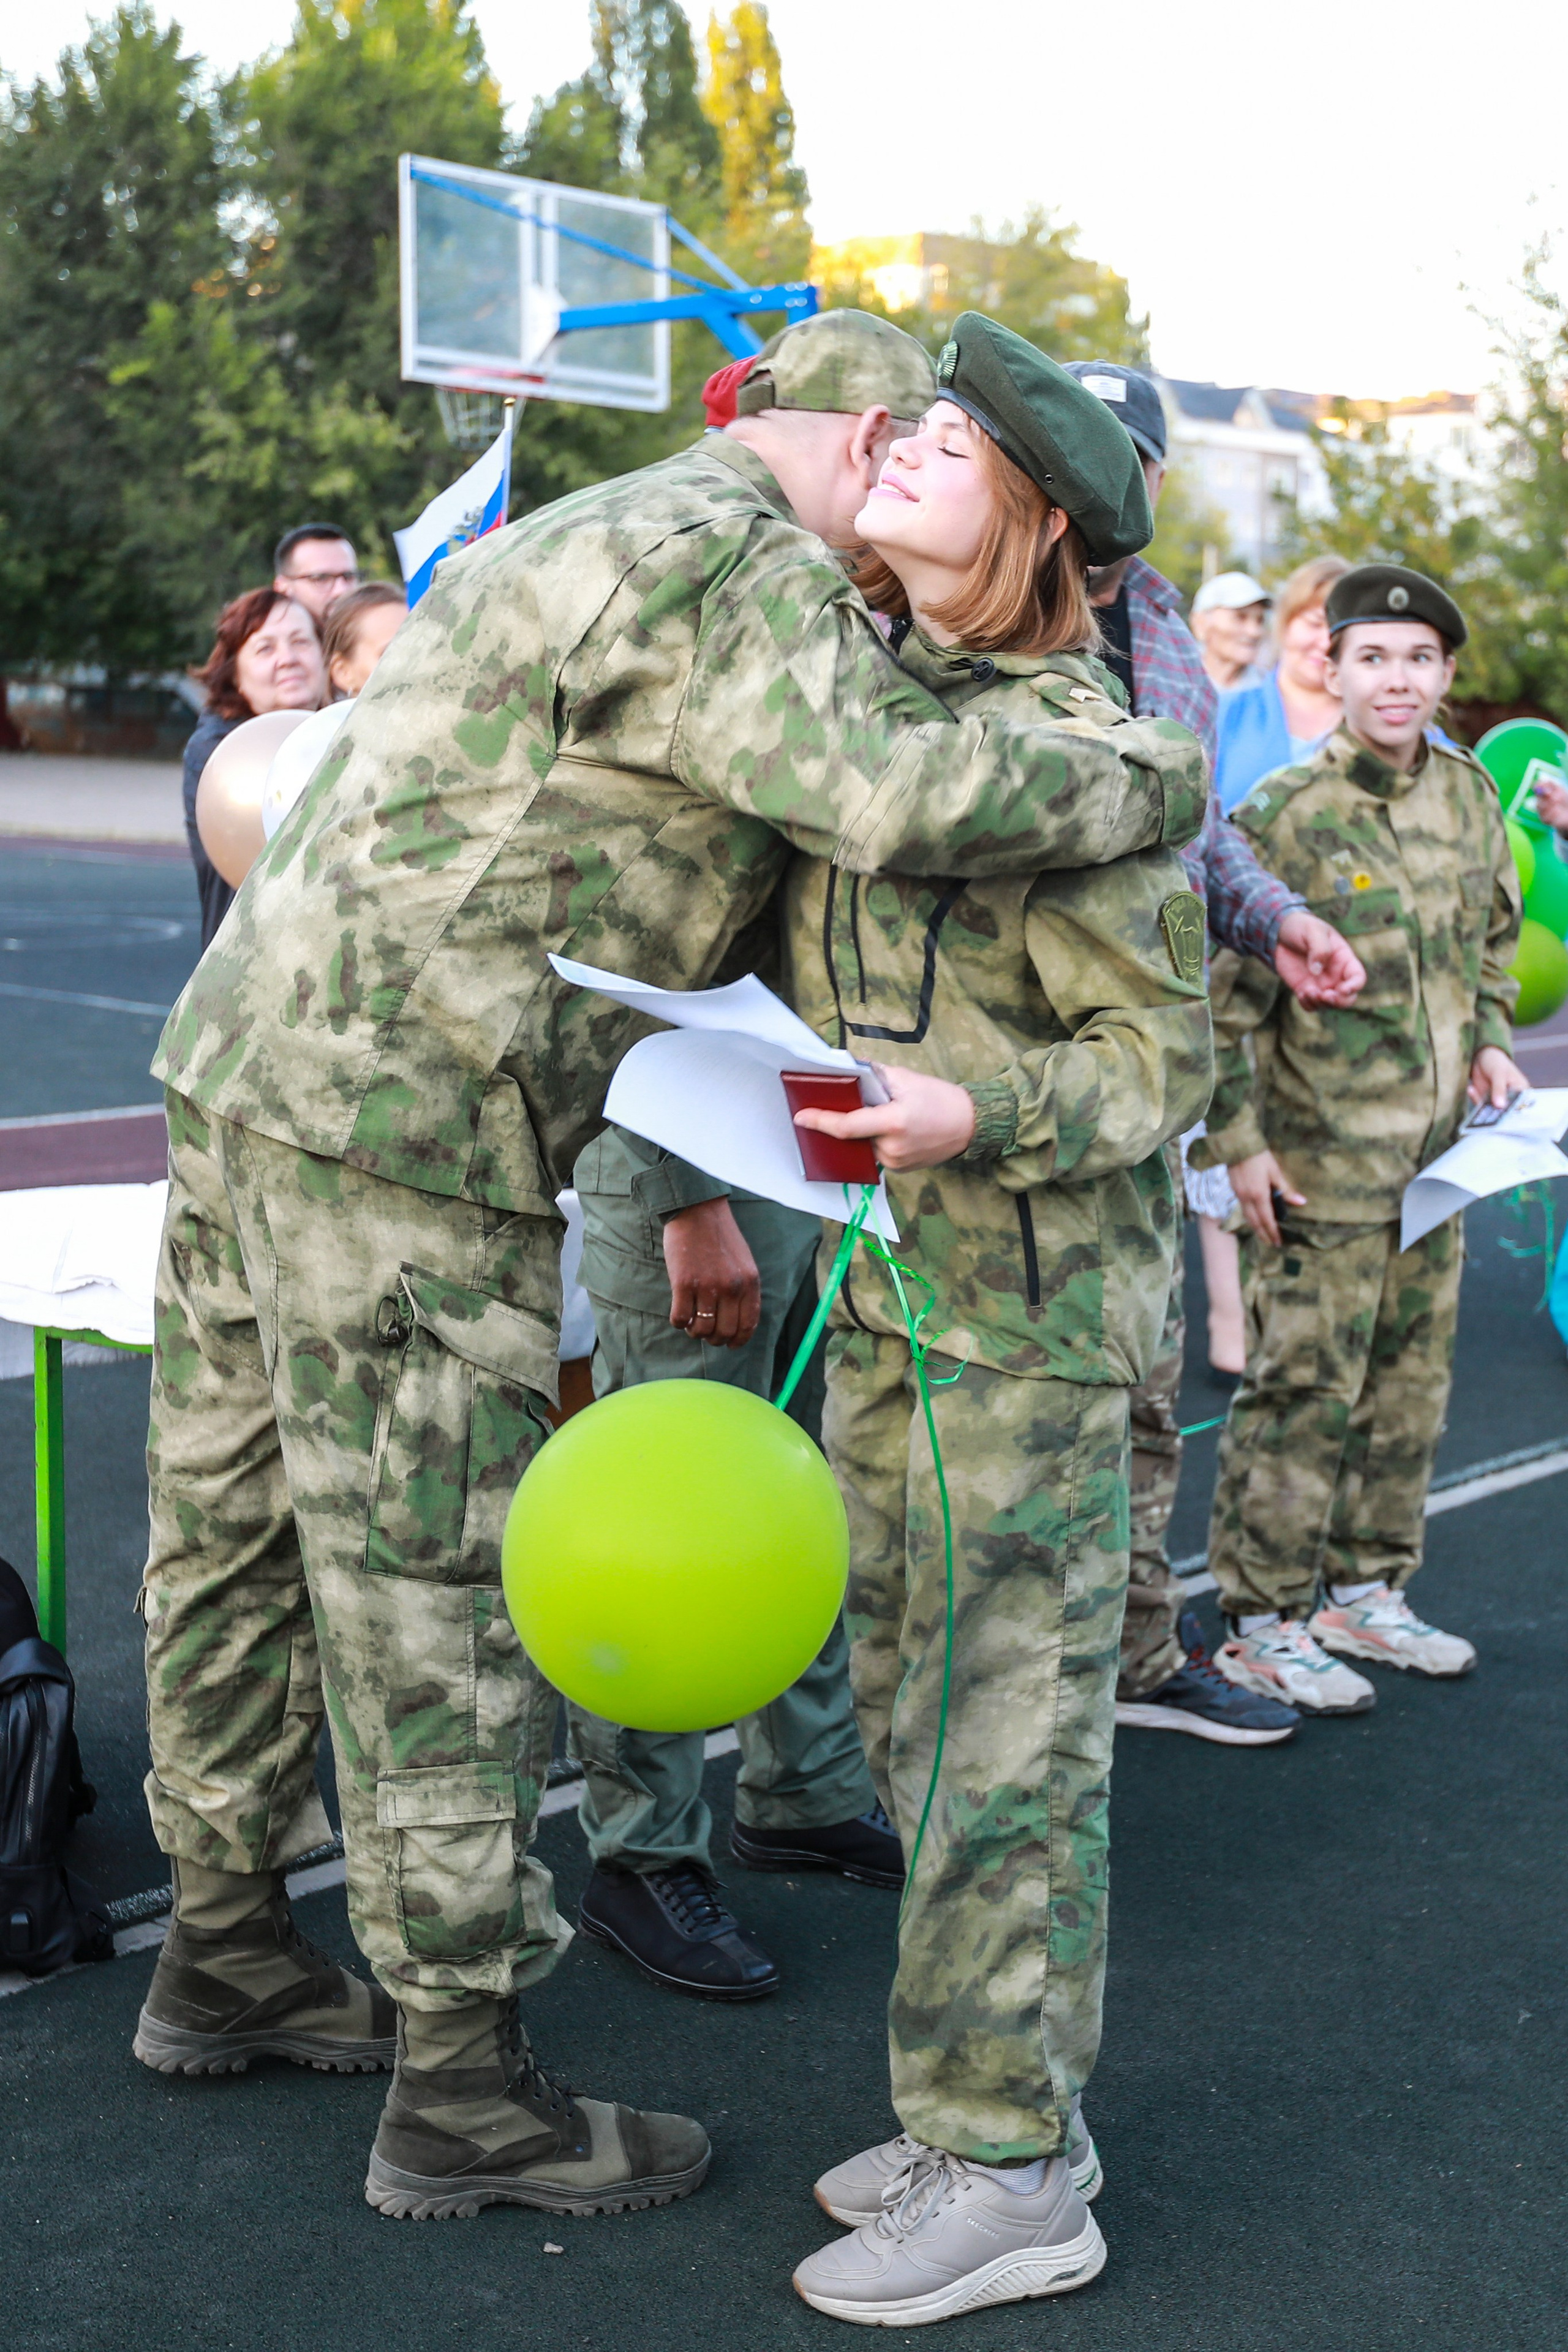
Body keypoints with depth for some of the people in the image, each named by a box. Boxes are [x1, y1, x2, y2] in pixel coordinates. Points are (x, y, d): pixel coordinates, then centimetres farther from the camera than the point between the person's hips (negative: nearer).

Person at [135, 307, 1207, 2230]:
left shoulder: (572, 539, 22)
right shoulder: (738, 568, -12)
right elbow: (893, 794, -28)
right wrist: (1158, 777, -12)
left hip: (250, 1057, 10)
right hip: (405, 1129, -10)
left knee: (236, 1536, 18)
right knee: (434, 1599, -3)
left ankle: (221, 1949, 34)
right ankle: (461, 2092, 9)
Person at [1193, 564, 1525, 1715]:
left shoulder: (1468, 792, 6)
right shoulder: (1287, 813, -14)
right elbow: (1225, 991, -14)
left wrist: (1490, 1039, 10)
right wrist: (1238, 1141, -16)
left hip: (1435, 1156, 7)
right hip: (1322, 1164, -7)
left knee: (1412, 1380, 14)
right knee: (1304, 1389, -2)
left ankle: (1365, 1589, 29)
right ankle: (1263, 1624, 9)